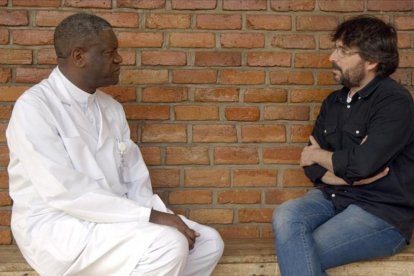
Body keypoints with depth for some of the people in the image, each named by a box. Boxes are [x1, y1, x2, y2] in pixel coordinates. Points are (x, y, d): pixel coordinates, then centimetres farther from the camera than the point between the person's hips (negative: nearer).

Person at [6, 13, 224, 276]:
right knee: (168, 244, -27)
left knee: (209, 242, 0)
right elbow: (65, 191, -23)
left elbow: (136, 179, 9)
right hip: (57, 228, -8)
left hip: (113, 219, 8)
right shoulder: (34, 107, -14)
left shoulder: (111, 107, 10)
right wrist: (151, 216, -23)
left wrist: (159, 218, -11)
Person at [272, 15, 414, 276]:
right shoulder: (334, 102, 12)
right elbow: (312, 165, 6)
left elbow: (361, 164, -23)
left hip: (383, 213, -6)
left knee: (294, 253, -23)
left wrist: (318, 155, -3)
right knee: (285, 216, -25)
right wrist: (350, 175, -14)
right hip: (334, 197, 6)